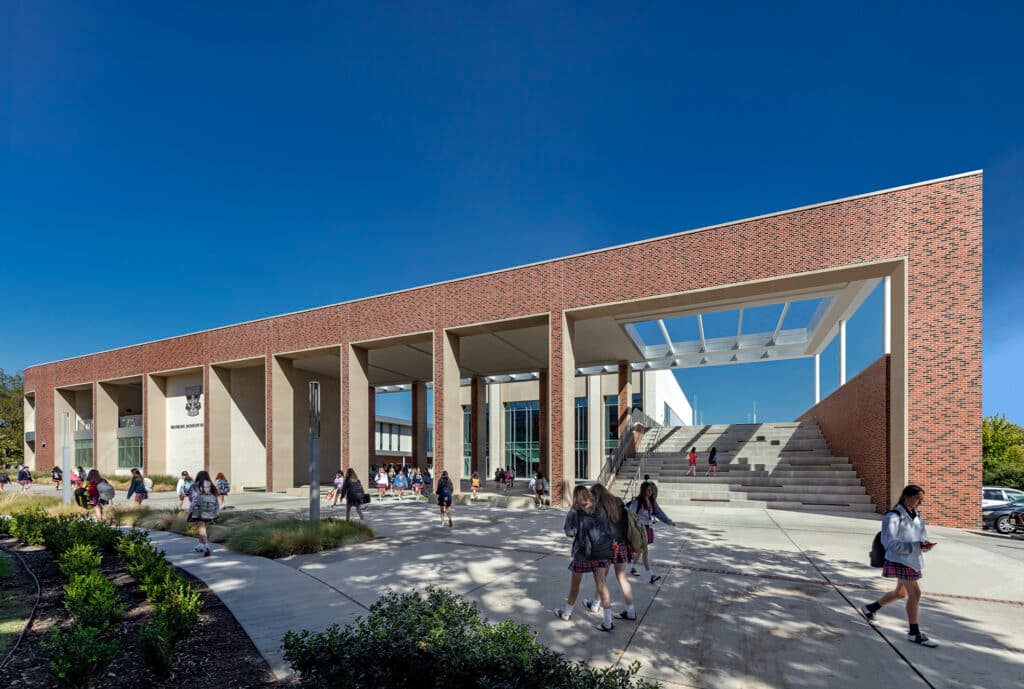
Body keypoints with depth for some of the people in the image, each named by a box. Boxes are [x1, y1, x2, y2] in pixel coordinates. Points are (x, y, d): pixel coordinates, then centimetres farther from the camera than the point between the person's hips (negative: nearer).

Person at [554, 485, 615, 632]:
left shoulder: (575, 512, -9)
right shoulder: (600, 510, 2)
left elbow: (569, 531, -8)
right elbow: (609, 530, 4)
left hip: (583, 552, -3)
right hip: (602, 552, 3)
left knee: (575, 583, 15)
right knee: (601, 584, 7)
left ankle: (566, 613, 33)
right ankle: (608, 622, 4)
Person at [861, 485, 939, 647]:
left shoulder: (917, 516, 8)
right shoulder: (894, 516, -16)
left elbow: (921, 537, 13)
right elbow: (890, 542, -21)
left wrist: (925, 544, -11)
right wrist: (916, 546, -28)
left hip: (912, 560, 9)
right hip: (900, 560, -9)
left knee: (901, 593, 19)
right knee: (915, 593, -10)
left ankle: (870, 608, 37)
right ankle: (914, 633, 4)